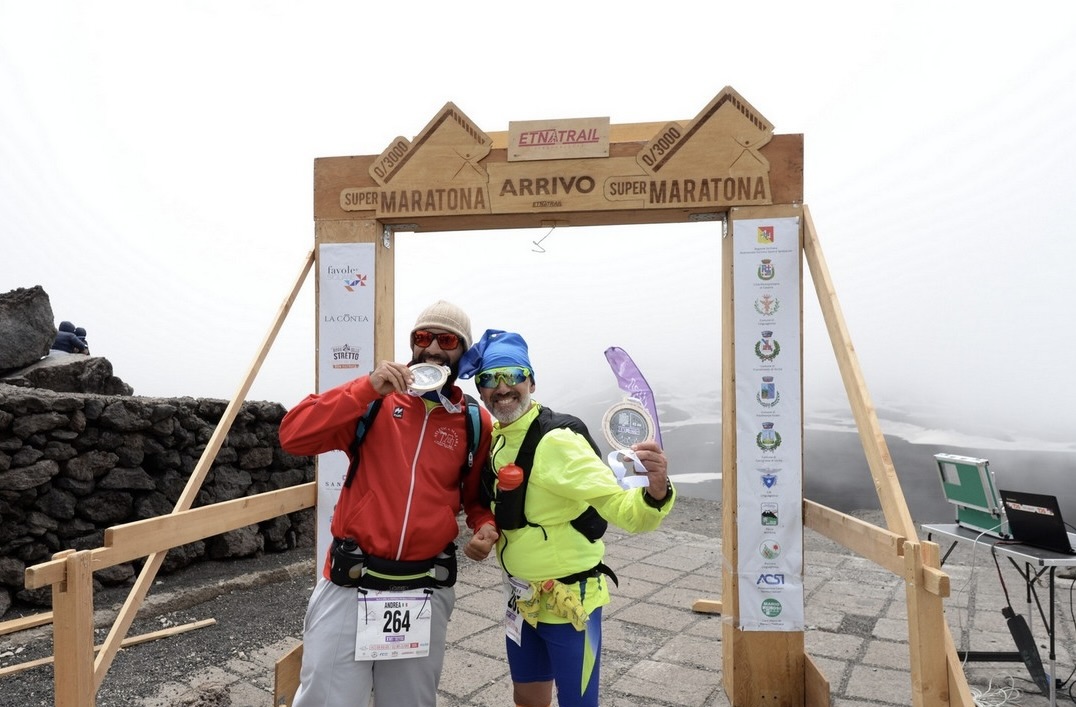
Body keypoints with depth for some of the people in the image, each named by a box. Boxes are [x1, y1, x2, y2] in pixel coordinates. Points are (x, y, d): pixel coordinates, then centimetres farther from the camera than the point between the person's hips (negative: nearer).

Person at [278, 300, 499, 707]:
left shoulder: (476, 423, 2)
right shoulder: (376, 400, -2)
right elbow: (293, 437, -13)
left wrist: (486, 527, -5)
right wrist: (367, 389, -21)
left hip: (426, 591, 2)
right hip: (351, 583, -1)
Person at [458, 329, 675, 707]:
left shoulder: (557, 440, -23)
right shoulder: (495, 438, 0)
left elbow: (625, 511, -31)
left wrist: (655, 492, -49)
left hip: (569, 601, -7)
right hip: (522, 601, 7)